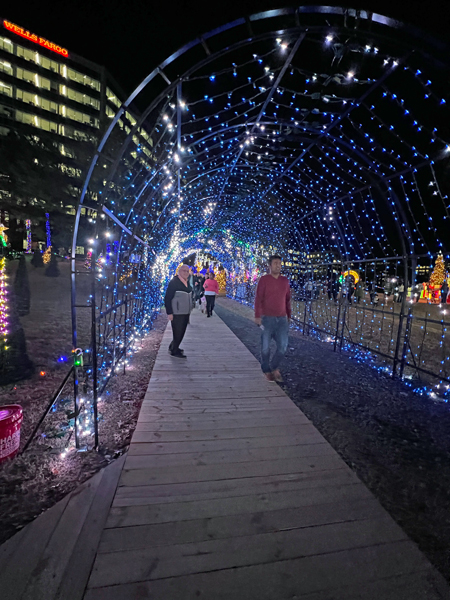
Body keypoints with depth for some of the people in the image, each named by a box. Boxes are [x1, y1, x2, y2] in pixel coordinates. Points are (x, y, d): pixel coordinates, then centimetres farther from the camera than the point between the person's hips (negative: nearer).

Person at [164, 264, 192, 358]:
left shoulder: (187, 283, 12)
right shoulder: (174, 282, -13)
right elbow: (167, 298, -16)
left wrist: (189, 310, 20)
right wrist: (169, 313, -19)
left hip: (185, 313, 8)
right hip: (177, 314, -8)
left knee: (181, 332, 16)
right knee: (177, 332, 0)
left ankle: (173, 347, 34)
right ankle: (174, 351, 16)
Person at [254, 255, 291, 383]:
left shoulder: (285, 280, 10)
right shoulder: (264, 279, -4)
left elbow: (287, 299, 15)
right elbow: (258, 298, -8)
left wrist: (288, 316, 17)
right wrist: (257, 316, -14)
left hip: (282, 319, 4)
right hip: (267, 318, -4)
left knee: (283, 346, 3)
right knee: (266, 346, 4)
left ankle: (275, 368, 27)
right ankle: (267, 370, 24)